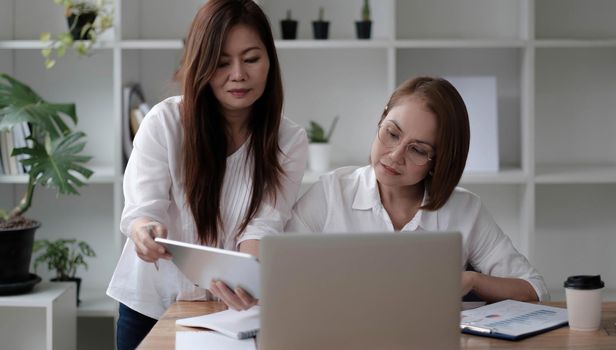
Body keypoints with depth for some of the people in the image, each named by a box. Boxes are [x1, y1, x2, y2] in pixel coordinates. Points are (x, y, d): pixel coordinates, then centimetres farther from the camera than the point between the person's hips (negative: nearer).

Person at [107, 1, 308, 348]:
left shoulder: (290, 140, -7)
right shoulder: (165, 121, -12)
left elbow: (264, 224, -17)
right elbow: (142, 208, -16)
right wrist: (145, 230, -41)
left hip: (233, 306, 1)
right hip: (152, 304, 0)